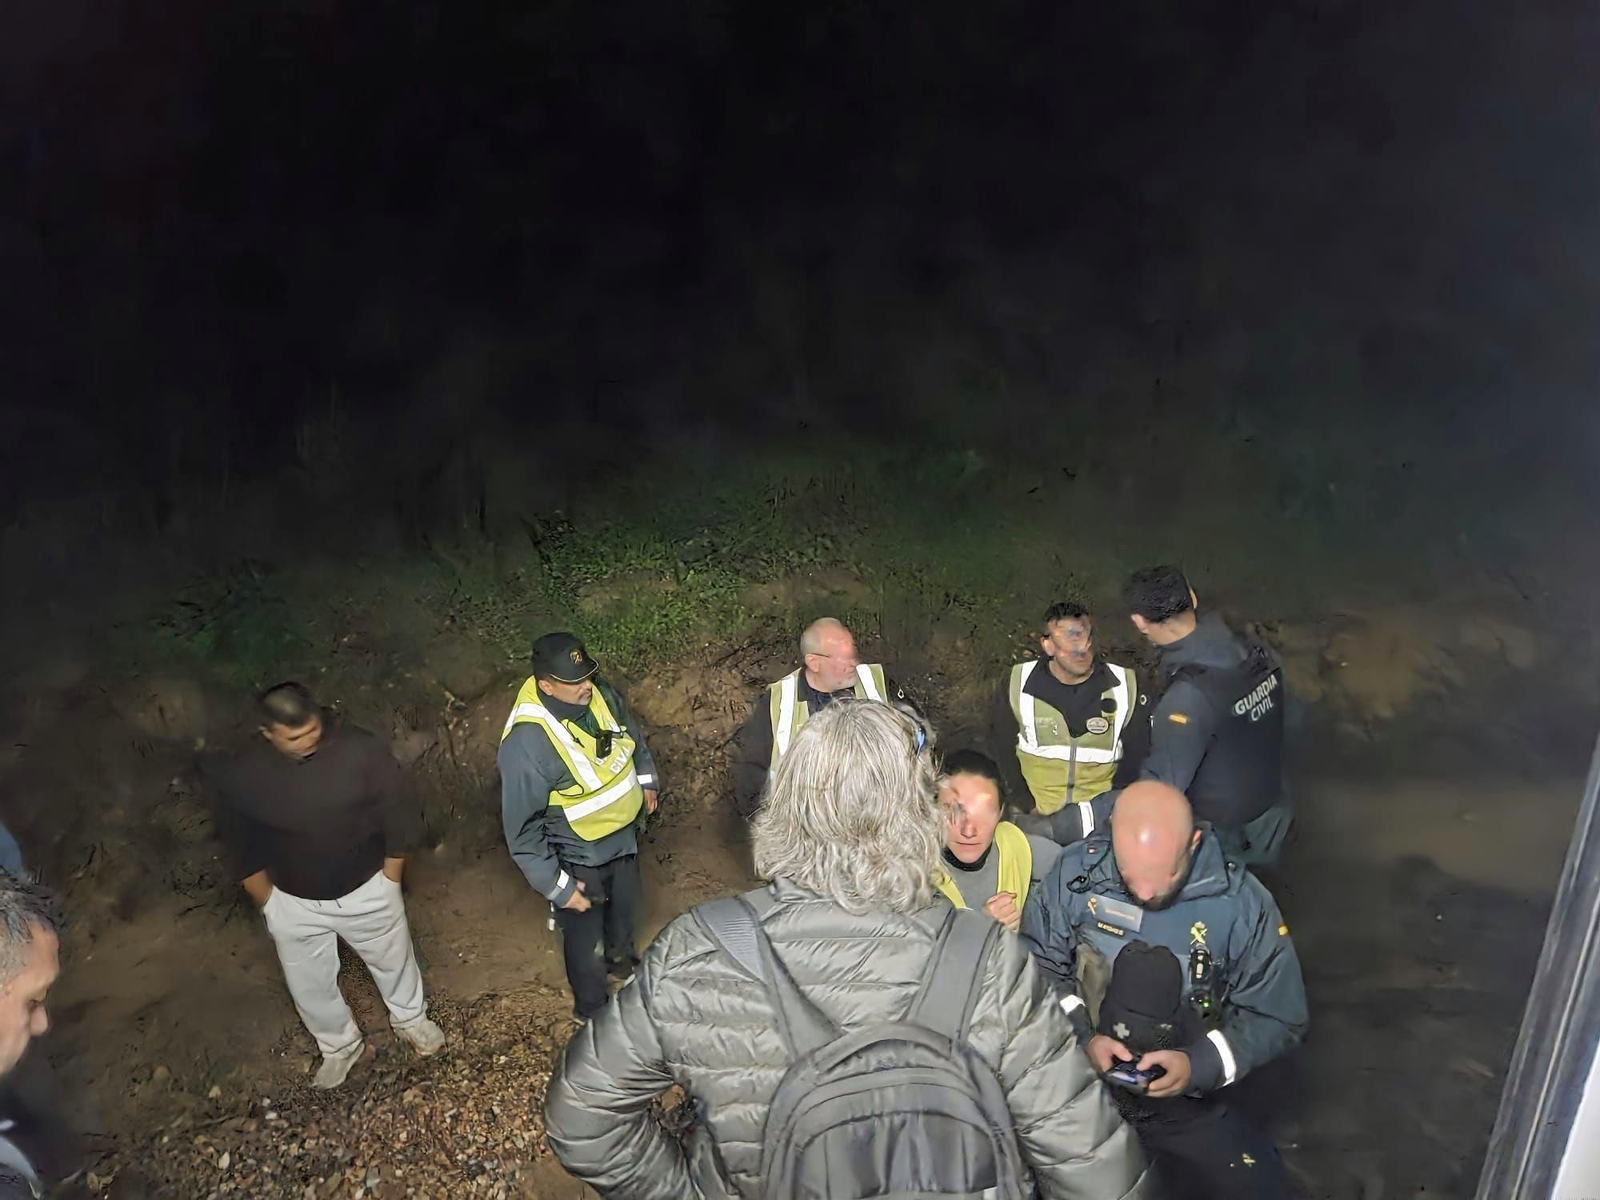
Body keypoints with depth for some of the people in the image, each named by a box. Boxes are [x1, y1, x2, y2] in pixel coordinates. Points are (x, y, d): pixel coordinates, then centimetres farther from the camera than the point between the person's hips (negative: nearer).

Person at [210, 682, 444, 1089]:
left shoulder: (360, 750, -26)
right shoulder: (239, 774, -21)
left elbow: (394, 810, -12)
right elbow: (241, 843, -5)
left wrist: (391, 879, -4)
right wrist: (267, 902, 1)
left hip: (366, 889, -1)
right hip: (294, 903, 1)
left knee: (393, 959, 23)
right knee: (310, 985, 22)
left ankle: (410, 1017, 55)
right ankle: (340, 1045, 52)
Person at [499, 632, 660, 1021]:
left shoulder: (602, 695, -16)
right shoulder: (527, 742, -35)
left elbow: (633, 734, 9)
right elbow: (523, 829, -27)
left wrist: (646, 779, 10)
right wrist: (557, 886, -22)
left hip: (623, 835, 6)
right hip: (578, 857, -6)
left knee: (625, 910, 31)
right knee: (586, 938, 17)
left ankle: (622, 959, 63)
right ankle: (593, 1011, 45)